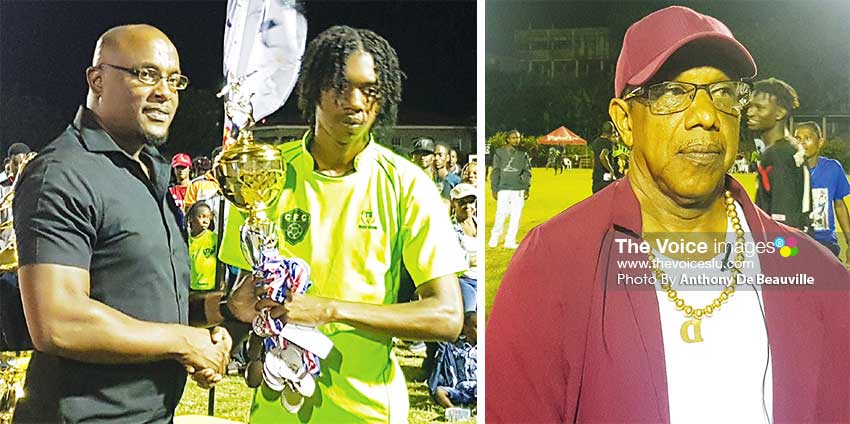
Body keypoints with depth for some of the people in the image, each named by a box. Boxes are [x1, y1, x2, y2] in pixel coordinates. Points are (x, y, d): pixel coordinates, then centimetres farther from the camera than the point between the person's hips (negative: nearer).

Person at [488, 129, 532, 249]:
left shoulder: (523, 154, 9)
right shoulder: (499, 153, 2)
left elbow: (527, 172, 10)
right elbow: (495, 172, 3)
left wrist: (527, 188, 2)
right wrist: (494, 189, -1)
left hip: (519, 190, 2)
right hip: (504, 189, -2)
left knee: (516, 216, 1)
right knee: (501, 215, -4)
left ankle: (510, 241, 8)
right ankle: (494, 238, 12)